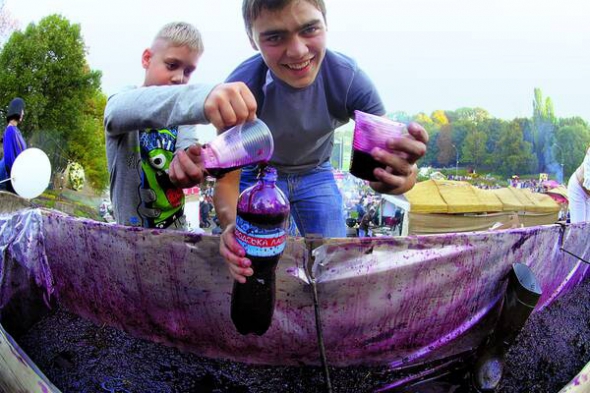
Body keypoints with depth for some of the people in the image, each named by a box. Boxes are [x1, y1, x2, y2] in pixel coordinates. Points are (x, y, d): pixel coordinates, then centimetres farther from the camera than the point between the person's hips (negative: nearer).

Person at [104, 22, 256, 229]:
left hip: (176, 230, 5)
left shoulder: (182, 116, 5)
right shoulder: (121, 102, -8)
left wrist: (191, 167, -39)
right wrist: (199, 97, -49)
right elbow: (132, 109, -31)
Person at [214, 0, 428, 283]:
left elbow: (382, 165, -31)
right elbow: (227, 180, -27)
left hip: (315, 175, 2)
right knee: (256, 267, 0)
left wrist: (401, 175, -58)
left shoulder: (350, 78, -29)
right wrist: (232, 225, -51)